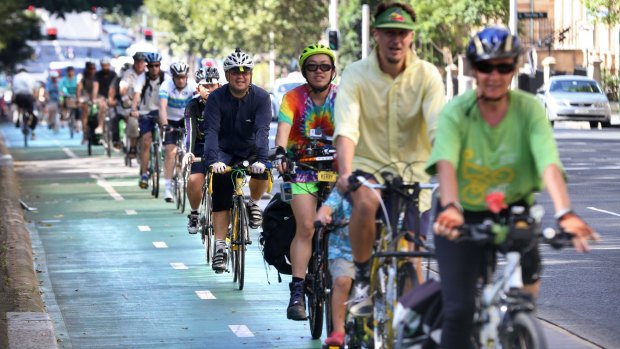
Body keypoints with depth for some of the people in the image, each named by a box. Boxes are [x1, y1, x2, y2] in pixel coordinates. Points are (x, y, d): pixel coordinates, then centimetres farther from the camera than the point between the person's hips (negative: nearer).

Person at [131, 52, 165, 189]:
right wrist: (134, 110, -46)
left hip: (160, 111, 2)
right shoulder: (143, 78, -15)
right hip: (145, 113, -2)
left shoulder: (165, 78, -13)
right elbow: (136, 95, -28)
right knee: (146, 143, -9)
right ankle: (144, 175, -5)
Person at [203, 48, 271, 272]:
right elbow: (211, 131, -24)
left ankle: (252, 203, 0)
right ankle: (219, 247, -13)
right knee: (221, 197, -18)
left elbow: (262, 129, -27)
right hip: (225, 151, 0)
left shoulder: (261, 97, -15)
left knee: (262, 172, -31)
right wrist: (213, 160, -41)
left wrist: (261, 159, -43)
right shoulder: (217, 98, -15)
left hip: (250, 149, 0)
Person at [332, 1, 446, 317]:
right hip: (369, 164, -1)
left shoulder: (427, 75, -9)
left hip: (413, 168, 1)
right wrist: (345, 172, -41)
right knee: (366, 203, -34)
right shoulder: (356, 74, -12)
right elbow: (346, 128, -24)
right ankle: (362, 280, -15)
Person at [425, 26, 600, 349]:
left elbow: (548, 162, -31)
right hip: (464, 215, -2)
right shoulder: (456, 112, -18)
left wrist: (564, 213, -48)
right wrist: (450, 208, -55)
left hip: (511, 210, 2)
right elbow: (445, 162, -35)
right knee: (459, 309, -13)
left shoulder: (529, 109, -16)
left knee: (529, 280, -16)